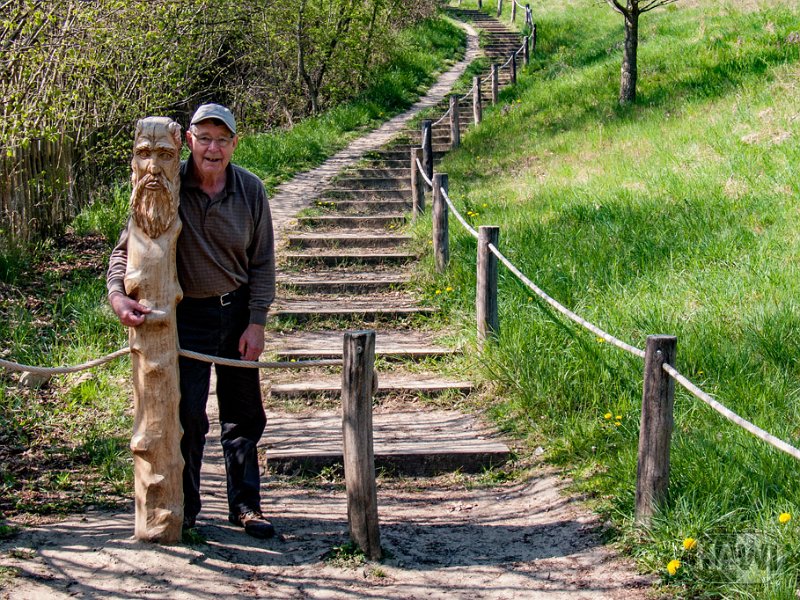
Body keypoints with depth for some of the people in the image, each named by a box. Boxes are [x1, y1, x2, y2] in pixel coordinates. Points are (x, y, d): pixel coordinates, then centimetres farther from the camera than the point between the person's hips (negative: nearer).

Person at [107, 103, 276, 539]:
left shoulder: (250, 190, -3)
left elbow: (262, 261, 2)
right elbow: (128, 244, -8)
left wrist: (256, 322, -3)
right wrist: (118, 293, -27)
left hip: (238, 311, 3)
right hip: (185, 313, -2)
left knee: (243, 415, 10)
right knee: (186, 415, -3)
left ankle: (245, 504, 23)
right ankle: (183, 508, 13)